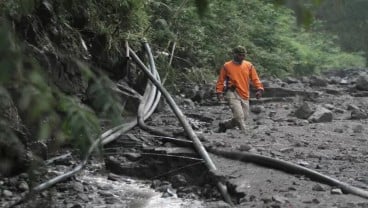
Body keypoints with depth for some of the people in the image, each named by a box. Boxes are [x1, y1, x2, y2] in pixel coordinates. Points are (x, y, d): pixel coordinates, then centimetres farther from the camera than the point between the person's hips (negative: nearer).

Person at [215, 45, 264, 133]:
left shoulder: (249, 65, 8)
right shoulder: (227, 66, 1)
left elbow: (255, 78, 7)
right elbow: (221, 80, 6)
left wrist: (259, 89, -8)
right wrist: (219, 92, -4)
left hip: (245, 96, 5)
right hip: (233, 94, -4)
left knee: (244, 117, 7)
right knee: (239, 116, -18)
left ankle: (224, 125, 25)